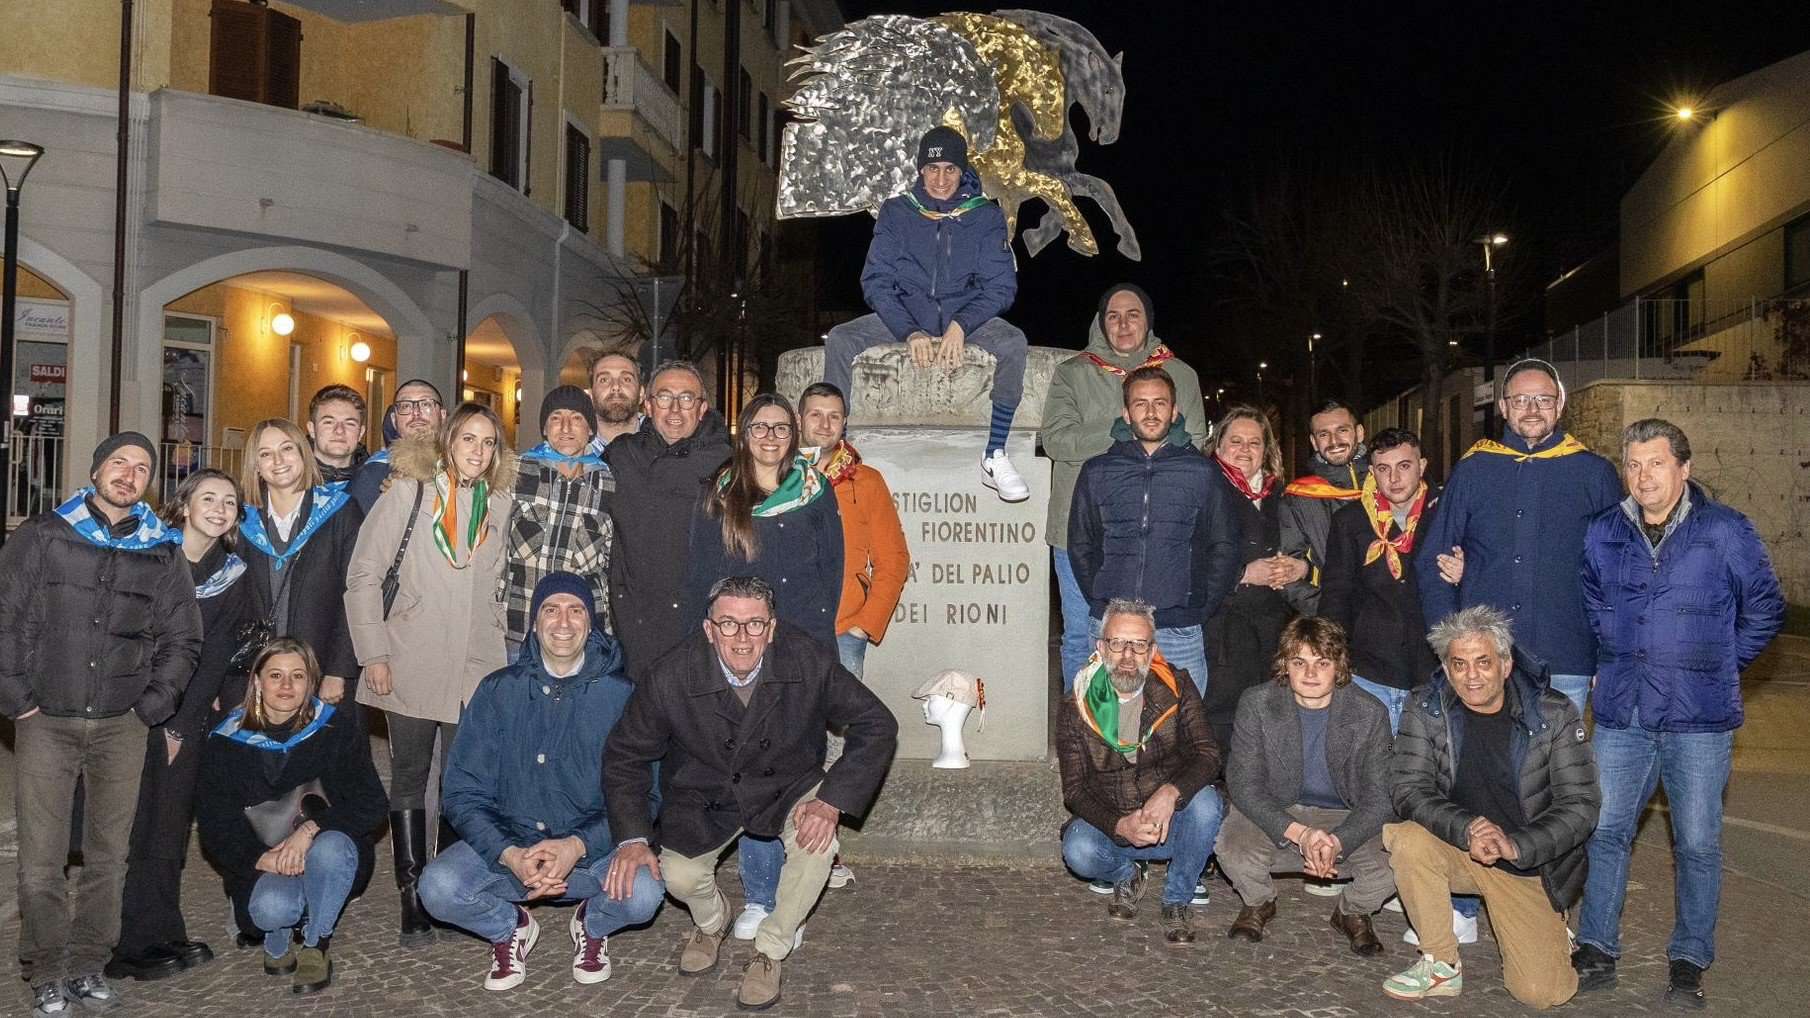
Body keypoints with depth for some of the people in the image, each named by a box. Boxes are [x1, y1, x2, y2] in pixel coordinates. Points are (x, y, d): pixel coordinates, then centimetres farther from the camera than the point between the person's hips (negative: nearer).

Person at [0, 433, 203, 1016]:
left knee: (109, 856, 6)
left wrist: (150, 706, 3)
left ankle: (89, 966, 19)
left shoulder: (162, 551, 8)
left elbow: (182, 640, 12)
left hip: (122, 727, 2)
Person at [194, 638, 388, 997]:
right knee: (273, 908, -33)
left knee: (330, 848, -36)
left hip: (332, 848, 0)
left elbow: (370, 805, -11)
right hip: (260, 863, 0)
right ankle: (277, 941, 8)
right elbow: (214, 825, -1)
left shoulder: (337, 727, -5)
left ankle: (316, 944, -8)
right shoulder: (227, 742, -1)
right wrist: (261, 859, -19)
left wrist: (311, 830, -26)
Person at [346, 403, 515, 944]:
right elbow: (363, 575, -2)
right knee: (409, 775, 6)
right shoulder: (407, 493, -1)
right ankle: (412, 900, 12)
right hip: (411, 667, -2)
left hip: (476, 669, 2)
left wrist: (500, 646, 9)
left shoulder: (499, 505, 10)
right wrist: (373, 653, -6)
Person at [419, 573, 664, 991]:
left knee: (642, 892, -30)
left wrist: (578, 846, -24)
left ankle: (593, 925, 8)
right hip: (507, 844, 2)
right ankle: (509, 927, 9)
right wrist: (510, 855, -19)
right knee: (438, 886, -25)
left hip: (594, 847, -1)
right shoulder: (498, 691, 0)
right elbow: (464, 792, -3)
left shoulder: (619, 695, -5)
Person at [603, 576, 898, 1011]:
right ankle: (711, 922, 21)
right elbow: (625, 756, -7)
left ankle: (770, 951, -1)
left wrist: (834, 800, -24)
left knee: (818, 845, -28)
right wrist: (632, 837, -19)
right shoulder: (669, 678, -23)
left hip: (789, 787, 0)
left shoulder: (812, 662, -24)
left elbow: (876, 725, -13)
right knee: (679, 876, -20)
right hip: (704, 796, 1)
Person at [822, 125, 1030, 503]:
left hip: (966, 316, -1)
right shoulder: (896, 212, 2)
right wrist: (910, 332, -20)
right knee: (839, 340, -25)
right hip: (903, 316, 1)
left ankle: (995, 457, -25)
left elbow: (1001, 286, -4)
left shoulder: (985, 216, 1)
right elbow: (876, 282, -3)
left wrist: (960, 326, -22)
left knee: (1013, 343, -32)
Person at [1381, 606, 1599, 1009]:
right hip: (1458, 852, 1)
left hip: (1530, 865, -1)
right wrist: (1467, 829, -32)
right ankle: (1442, 966, -11)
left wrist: (1515, 845, -27)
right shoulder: (1426, 709, -8)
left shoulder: (1555, 714, -11)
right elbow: (1408, 790, -14)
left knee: (1541, 993, -13)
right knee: (1407, 839, -31)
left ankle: (1551, 933, 24)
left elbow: (1581, 806, -13)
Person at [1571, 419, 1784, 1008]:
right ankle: (1596, 952, 17)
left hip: (1699, 720, -3)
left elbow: (1765, 609, 5)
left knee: (1697, 844, 4)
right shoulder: (1603, 534, 5)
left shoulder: (1725, 533, -5)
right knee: (1605, 832, 6)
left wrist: (1720, 665, 5)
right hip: (1621, 715, 3)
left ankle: (1689, 961, 19)